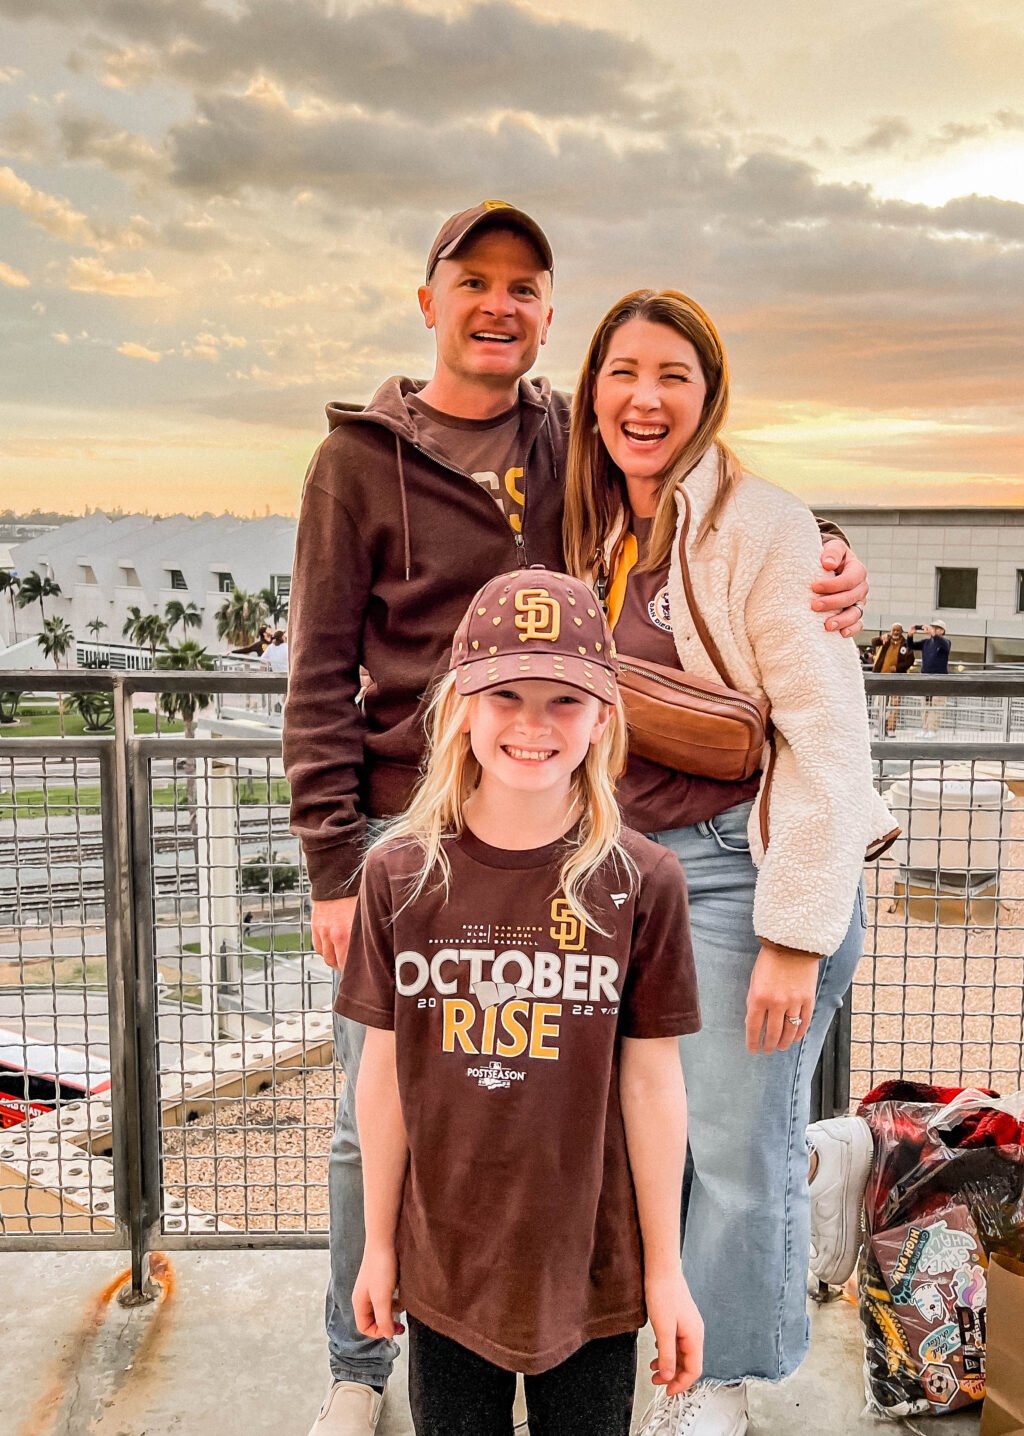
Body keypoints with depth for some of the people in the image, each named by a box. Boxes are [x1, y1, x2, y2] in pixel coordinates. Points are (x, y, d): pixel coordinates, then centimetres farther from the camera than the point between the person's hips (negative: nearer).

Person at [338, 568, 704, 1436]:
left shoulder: (641, 883, -11)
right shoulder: (399, 875, -8)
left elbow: (652, 1083, -5)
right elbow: (385, 1074, 0)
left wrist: (666, 1271, 0)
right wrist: (378, 1245, 6)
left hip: (591, 1268, -1)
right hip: (444, 1264, 1)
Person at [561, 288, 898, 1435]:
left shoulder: (761, 526, -12)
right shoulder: (604, 535, 11)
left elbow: (825, 739, -16)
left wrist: (793, 935, -19)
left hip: (738, 866, -6)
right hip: (634, 866, 7)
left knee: (741, 1145, 4)